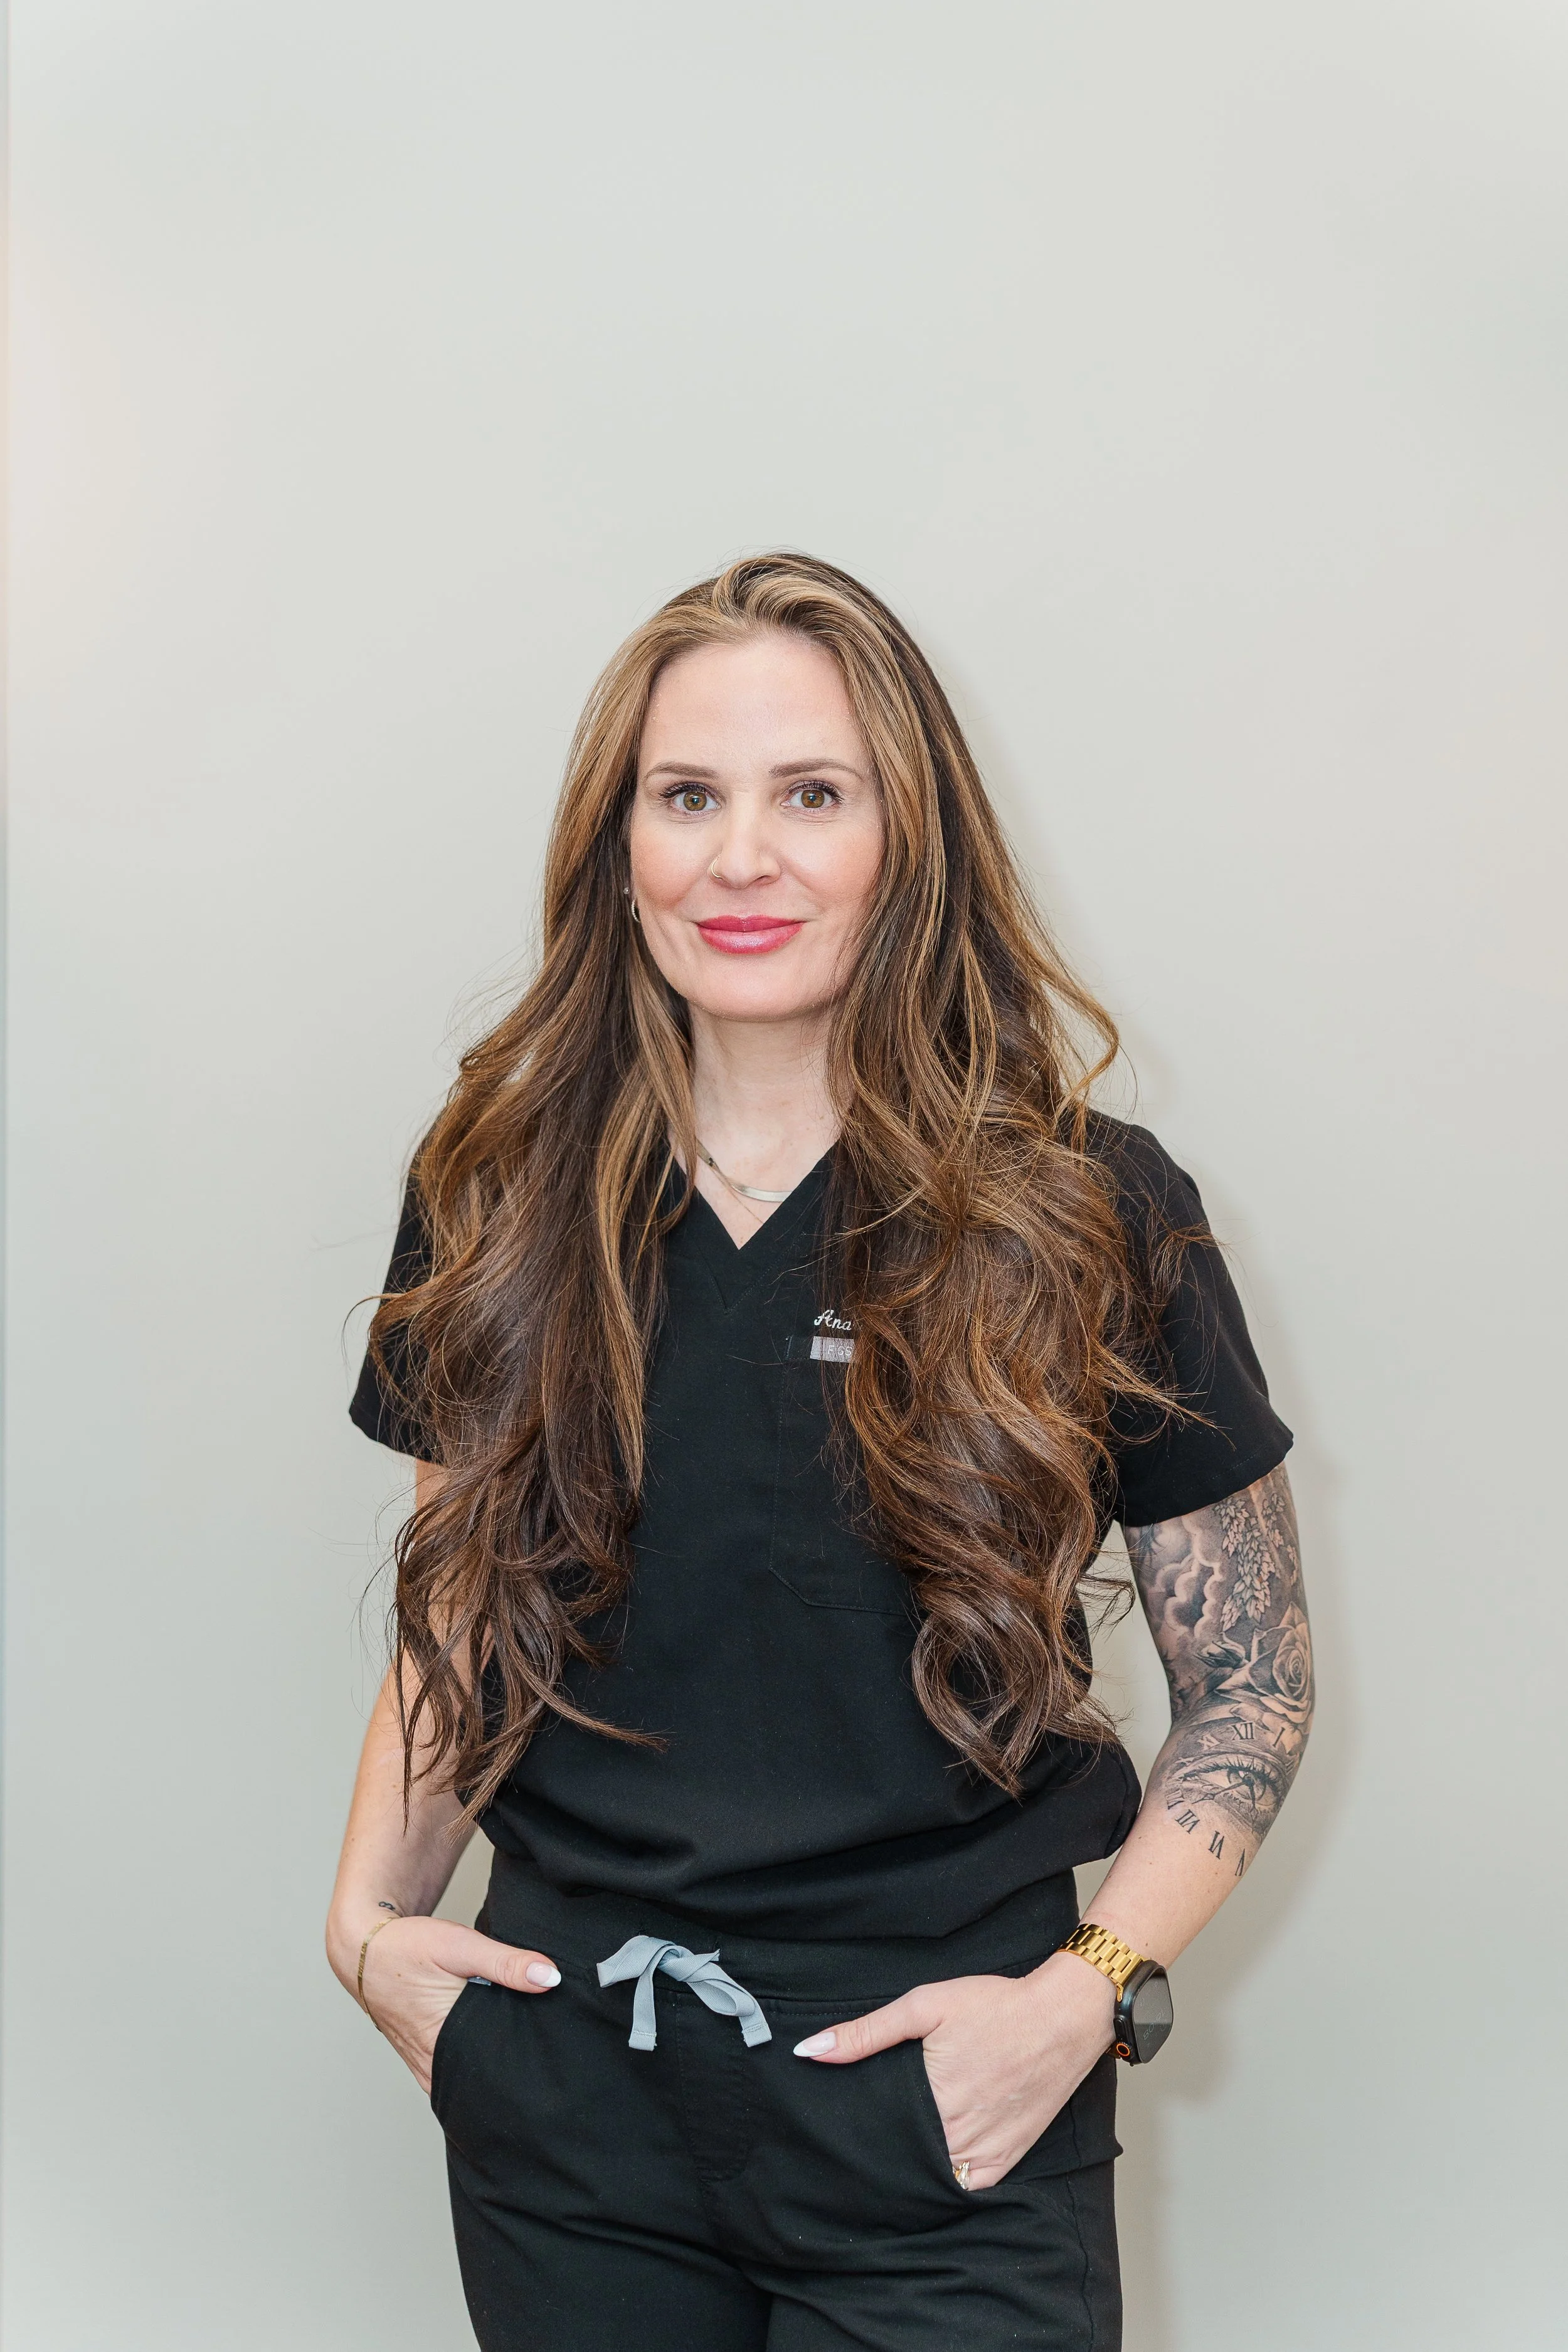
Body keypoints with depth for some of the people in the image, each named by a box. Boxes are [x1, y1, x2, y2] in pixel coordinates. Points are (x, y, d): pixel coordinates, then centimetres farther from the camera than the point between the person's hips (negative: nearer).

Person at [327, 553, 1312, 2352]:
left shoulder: (1085, 1215, -7)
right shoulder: (499, 1198, 2)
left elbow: (1250, 1692, -2)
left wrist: (1090, 1987, -14)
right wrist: (368, 1914, -1)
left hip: (939, 2117, -2)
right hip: (558, 2098, 3)